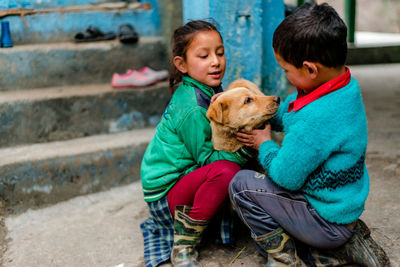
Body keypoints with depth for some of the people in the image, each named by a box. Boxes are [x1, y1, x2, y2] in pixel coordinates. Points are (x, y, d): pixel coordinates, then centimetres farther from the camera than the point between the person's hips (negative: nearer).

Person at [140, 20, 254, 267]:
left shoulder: (210, 90, 4)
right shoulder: (191, 107, -23)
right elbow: (207, 158, -20)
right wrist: (243, 148, -32)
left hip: (187, 176, 9)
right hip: (166, 191, -9)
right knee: (225, 170, -33)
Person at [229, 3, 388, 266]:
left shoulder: (315, 118, -34)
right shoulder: (346, 86, -3)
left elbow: (285, 176, -23)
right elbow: (286, 113, 13)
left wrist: (264, 144, -6)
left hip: (327, 221, -9)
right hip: (347, 207, 9)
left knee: (242, 184, -9)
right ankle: (348, 246, 16)